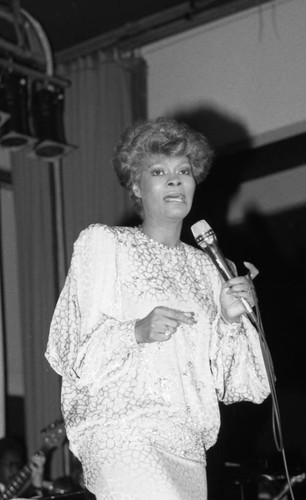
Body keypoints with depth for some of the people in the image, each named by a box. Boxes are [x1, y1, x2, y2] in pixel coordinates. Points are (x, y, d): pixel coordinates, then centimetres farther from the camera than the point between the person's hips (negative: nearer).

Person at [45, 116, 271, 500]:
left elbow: (220, 380, 17)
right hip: (121, 429, -5)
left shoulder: (205, 266, 19)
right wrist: (137, 332, -16)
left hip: (188, 446, 6)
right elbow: (74, 354, -1)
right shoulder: (101, 244, 5)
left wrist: (231, 321, 1)